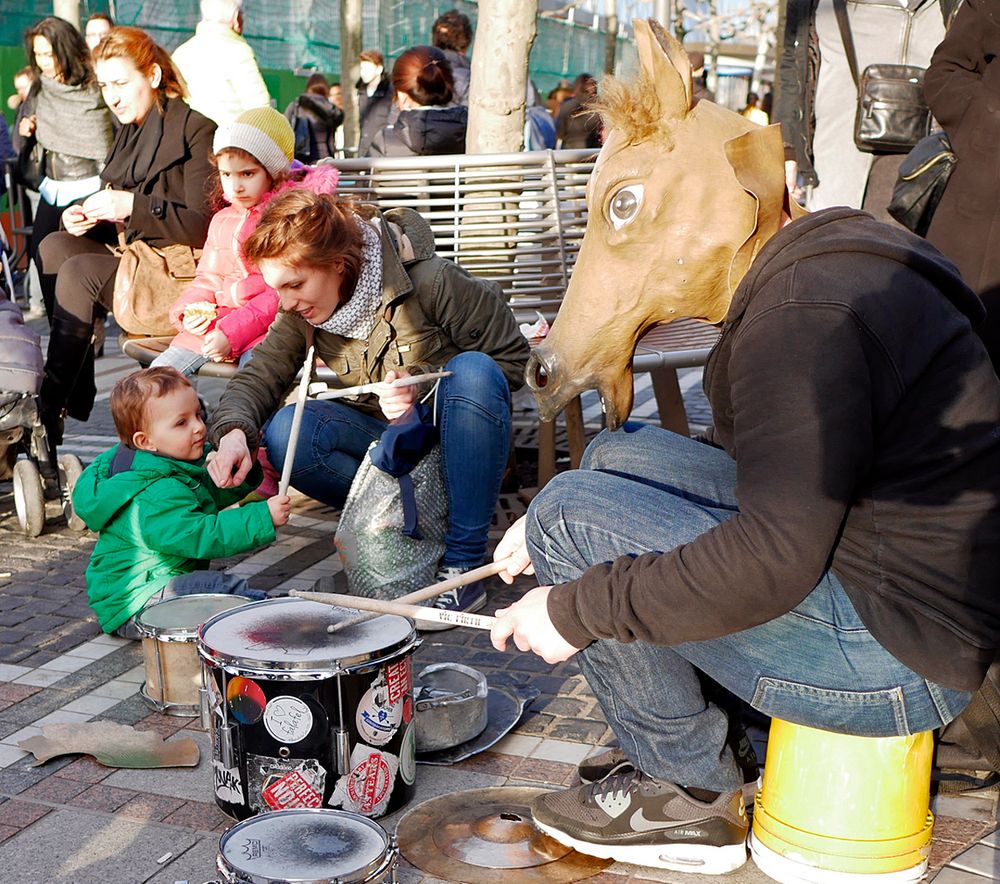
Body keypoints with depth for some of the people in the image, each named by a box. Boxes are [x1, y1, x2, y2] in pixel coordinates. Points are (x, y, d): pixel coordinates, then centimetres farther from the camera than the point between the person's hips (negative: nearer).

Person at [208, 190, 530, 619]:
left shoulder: (432, 281, -22)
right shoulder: (300, 311, -6)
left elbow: (513, 358, -16)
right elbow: (260, 374, -10)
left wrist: (423, 389, -28)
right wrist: (234, 430, -32)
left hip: (450, 437, -3)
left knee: (473, 372, -37)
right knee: (284, 434, -24)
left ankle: (464, 563, -30)